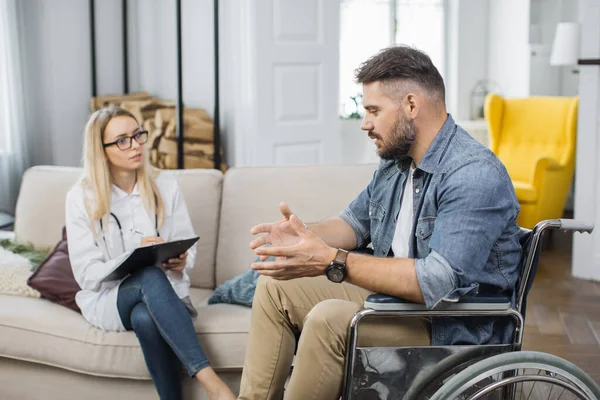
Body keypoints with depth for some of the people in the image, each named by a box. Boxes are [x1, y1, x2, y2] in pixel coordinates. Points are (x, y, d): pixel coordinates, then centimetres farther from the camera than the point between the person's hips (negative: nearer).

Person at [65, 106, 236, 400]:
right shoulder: (81, 197, -5)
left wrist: (181, 261, -19)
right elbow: (86, 274, -8)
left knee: (146, 318, -38)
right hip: (107, 298, -2)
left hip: (163, 293, 2)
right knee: (151, 276, -38)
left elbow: (188, 248, 6)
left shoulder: (165, 187, 2)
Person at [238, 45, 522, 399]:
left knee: (330, 318, -30)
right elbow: (356, 222, 20)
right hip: (396, 295, 9)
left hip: (456, 328, -9)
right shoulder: (396, 160, 5)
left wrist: (331, 261, -33)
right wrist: (306, 235, -4)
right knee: (276, 286, 5)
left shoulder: (475, 175, -24)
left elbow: (439, 283, -34)